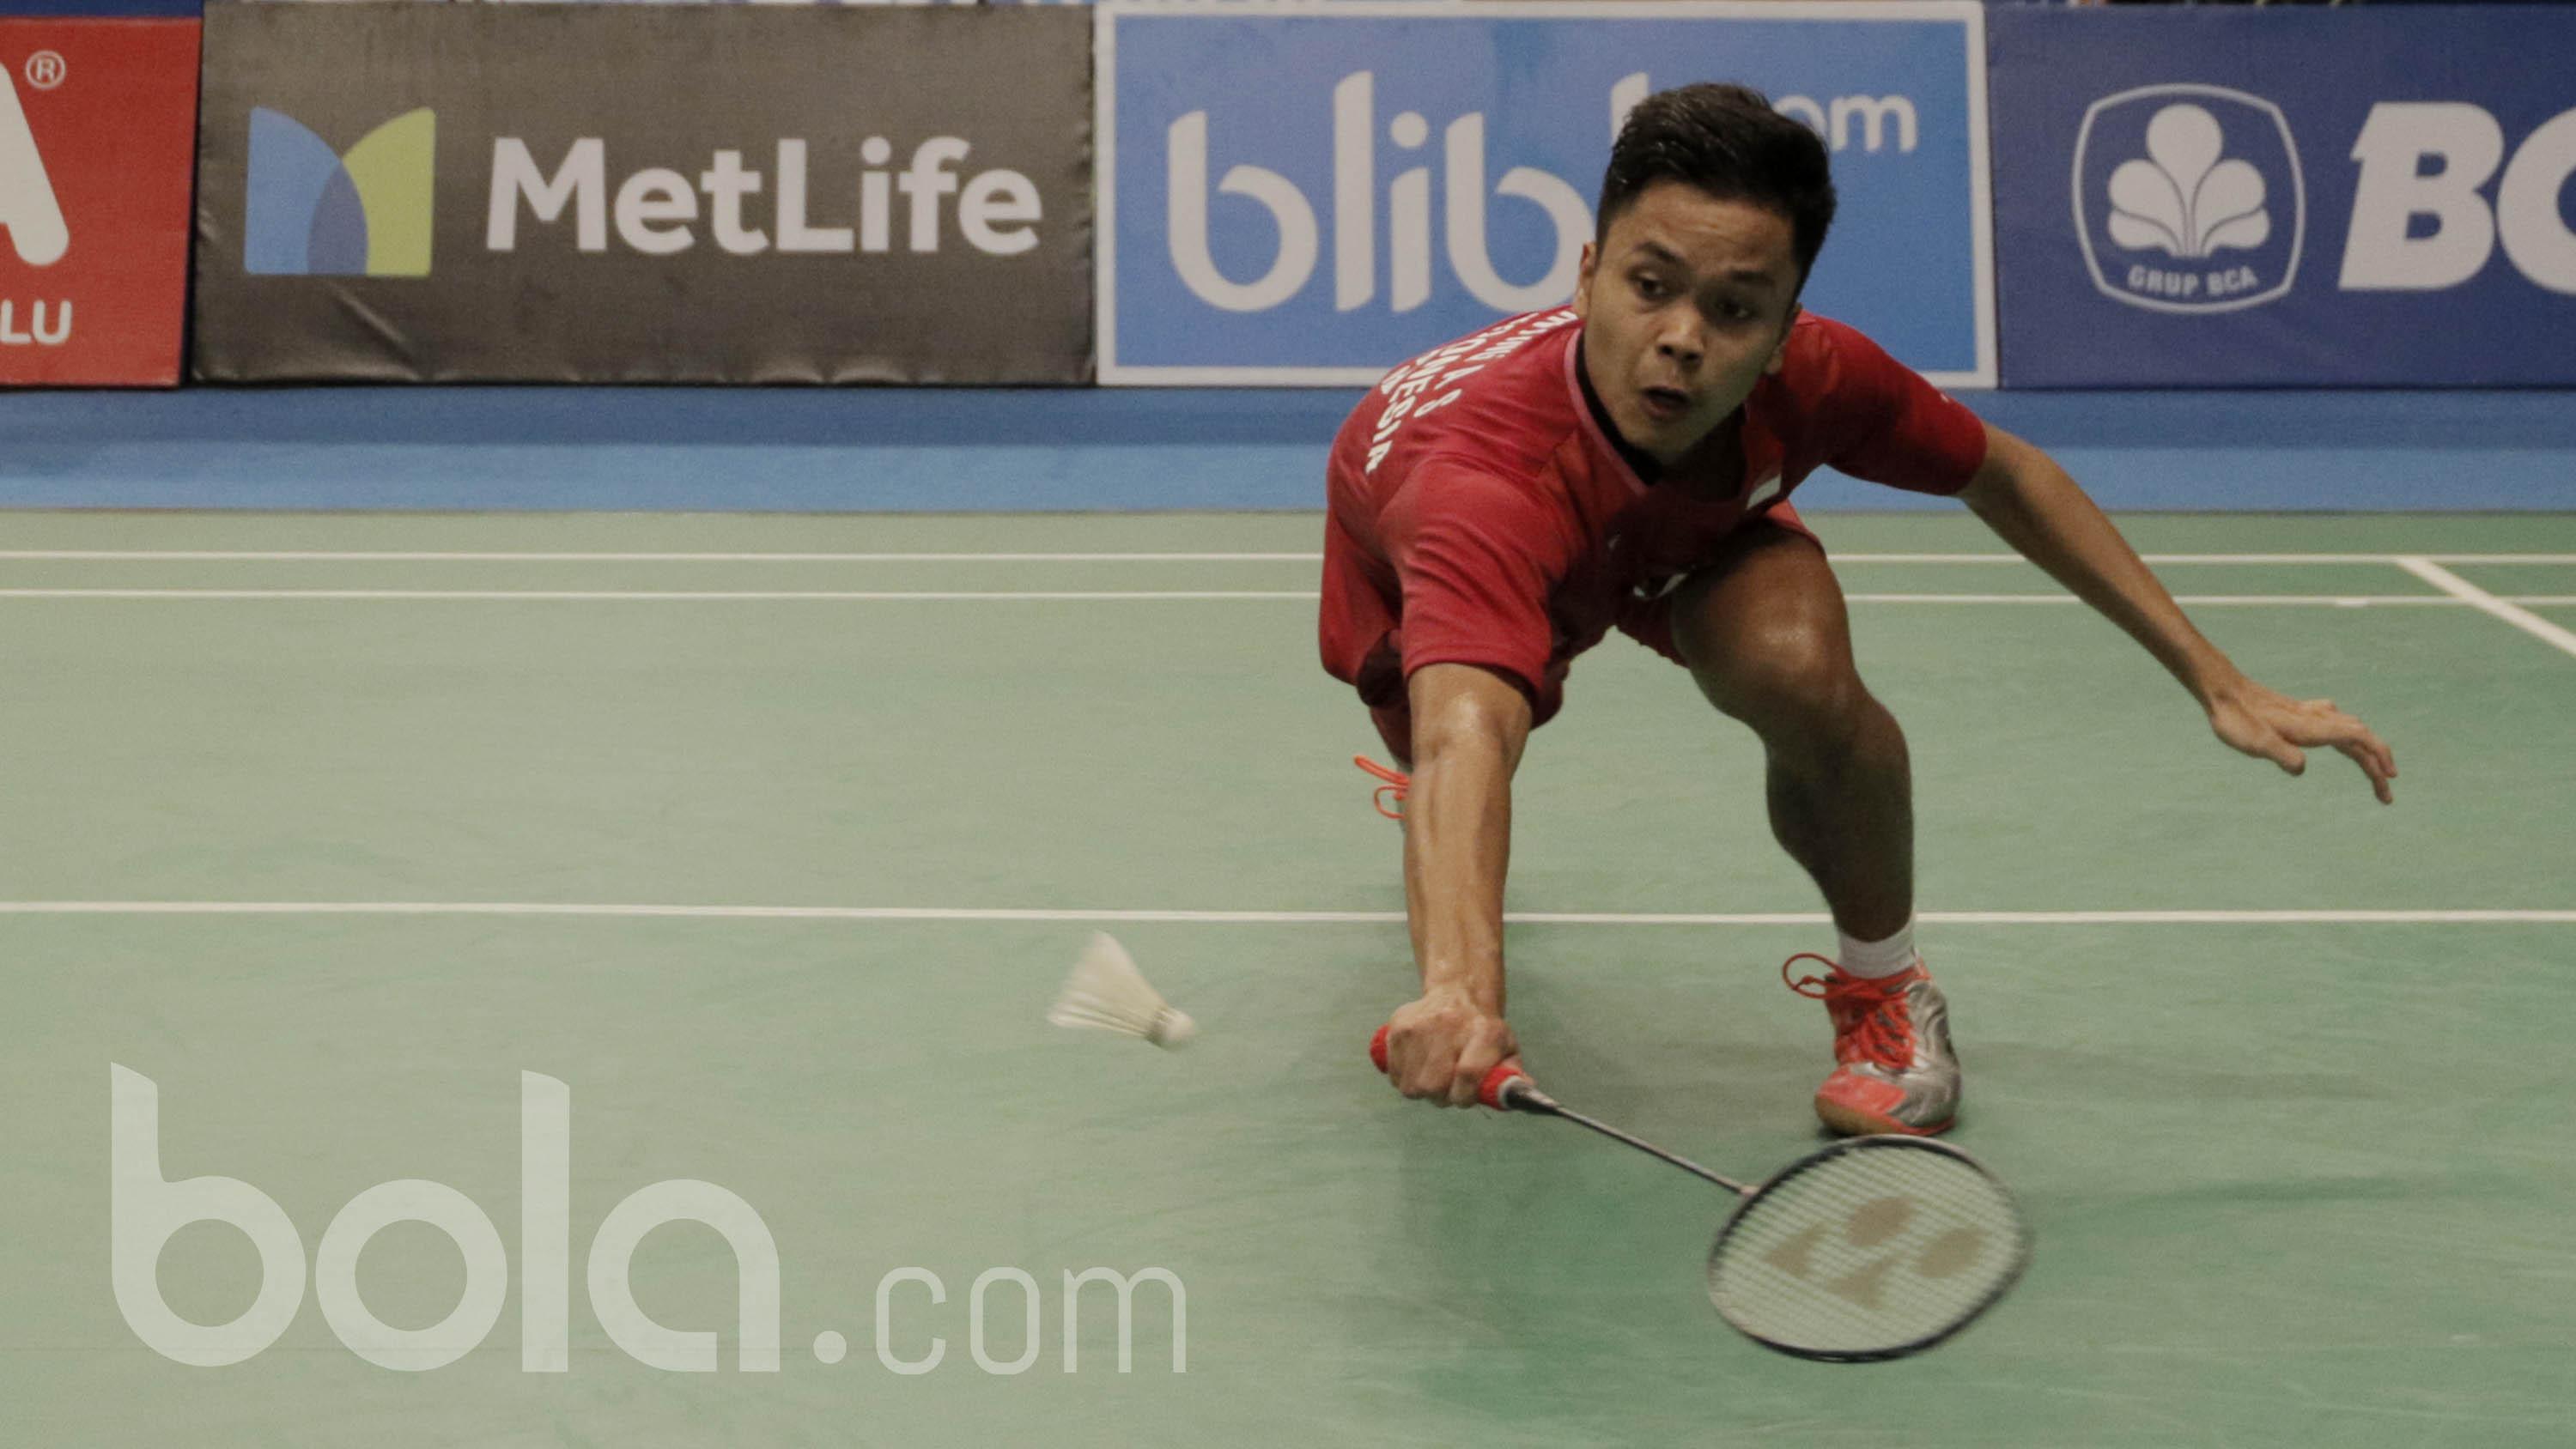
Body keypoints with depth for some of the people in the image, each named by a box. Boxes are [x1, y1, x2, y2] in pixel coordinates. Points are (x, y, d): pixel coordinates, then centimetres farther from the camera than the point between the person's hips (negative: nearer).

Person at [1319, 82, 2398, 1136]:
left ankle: (1885, 989, -4)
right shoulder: (1488, 476, -51)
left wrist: (2220, 685, -13)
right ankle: (1417, 807, 54)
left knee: (1799, 668, -32)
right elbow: (1464, 736, -67)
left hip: (1677, 528, 1)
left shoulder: (1811, 375, -35)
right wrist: (1459, 990, -87)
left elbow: (2004, 473, -14)